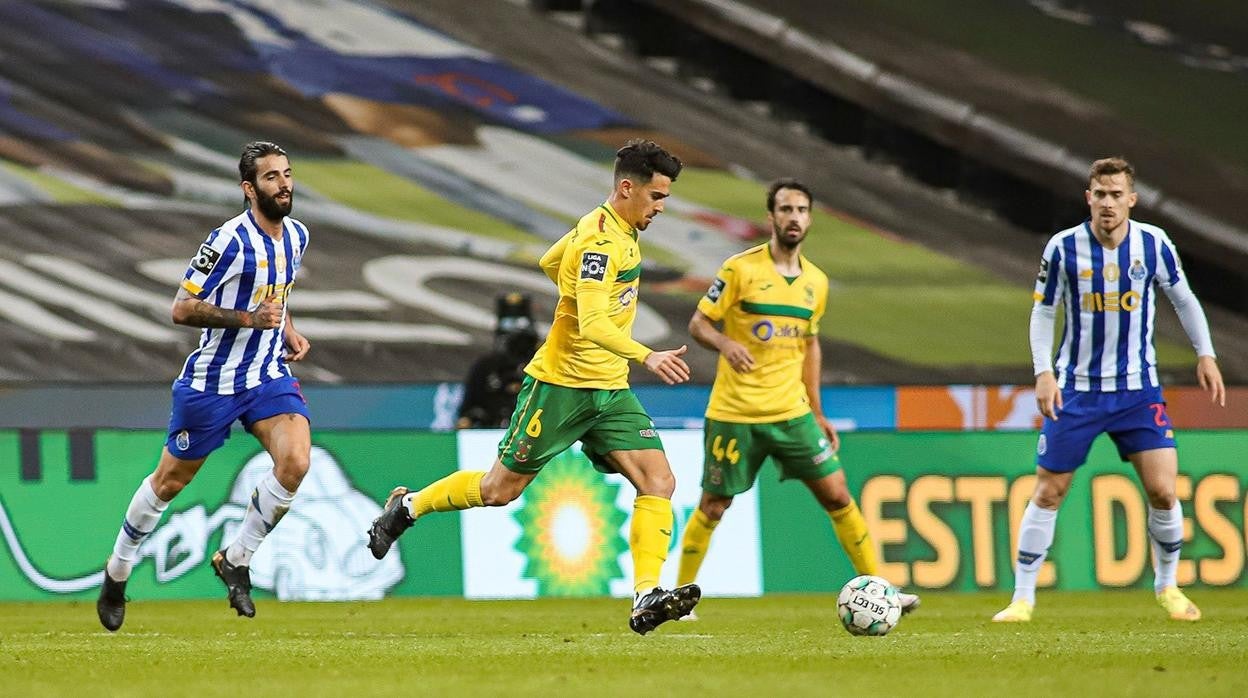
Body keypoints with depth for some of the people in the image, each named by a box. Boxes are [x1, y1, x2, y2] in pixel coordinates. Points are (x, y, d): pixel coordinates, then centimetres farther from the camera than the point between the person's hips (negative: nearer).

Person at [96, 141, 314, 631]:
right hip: (212, 382, -5)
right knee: (170, 480, 8)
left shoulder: (296, 236, 4)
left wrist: (288, 330, 7)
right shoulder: (229, 240, -19)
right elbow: (182, 309, -17)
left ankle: (236, 560, -1)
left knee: (295, 462, -19)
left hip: (269, 375, 5)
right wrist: (248, 318, -26)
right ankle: (117, 572, 31)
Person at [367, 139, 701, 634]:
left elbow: (550, 262, 25)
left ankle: (646, 598, -18)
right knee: (500, 490, 5)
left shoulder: (619, 231, 8)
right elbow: (592, 325, -34)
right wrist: (647, 357, -45)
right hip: (560, 384, -8)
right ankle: (408, 506, 30)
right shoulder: (600, 240, -22)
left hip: (609, 389, 8)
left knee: (659, 482, -11)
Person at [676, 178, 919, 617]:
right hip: (734, 413, -4)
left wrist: (817, 413, 17)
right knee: (712, 508, 3)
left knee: (837, 496, -1)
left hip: (792, 412, 4)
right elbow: (699, 324, -5)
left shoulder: (815, 282, 8)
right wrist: (726, 344, -27)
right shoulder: (741, 269, -8)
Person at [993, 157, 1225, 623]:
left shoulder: (1154, 244, -5)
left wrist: (1205, 355, 3)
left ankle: (1167, 587, 15)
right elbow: (1043, 312, 1)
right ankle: (1023, 598, 7)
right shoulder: (1063, 248, -8)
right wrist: (1044, 372, -10)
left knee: (1163, 491, -8)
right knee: (1048, 493, -2)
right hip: (1077, 388, -1)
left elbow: (1183, 299, 10)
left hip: (1138, 390, 1)